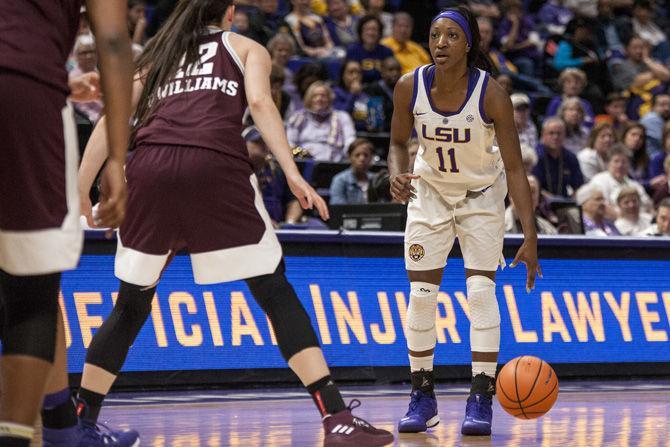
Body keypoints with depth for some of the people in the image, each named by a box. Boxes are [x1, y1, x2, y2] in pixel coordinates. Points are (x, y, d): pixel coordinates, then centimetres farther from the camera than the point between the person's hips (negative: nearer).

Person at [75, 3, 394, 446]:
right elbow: (259, 101, 2)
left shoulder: (156, 55, 31)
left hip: (148, 165, 3)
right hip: (216, 165, -3)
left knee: (131, 307, 18)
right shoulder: (247, 48, 23)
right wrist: (293, 173, -7)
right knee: (277, 294, 1)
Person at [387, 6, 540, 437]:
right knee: (421, 295, 0)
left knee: (481, 290, -12)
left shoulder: (492, 94, -27)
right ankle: (423, 397, 12)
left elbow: (515, 168, -23)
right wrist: (397, 176, -25)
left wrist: (531, 239, -27)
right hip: (430, 191, 2)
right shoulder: (409, 87, -20)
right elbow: (399, 143, -1)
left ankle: (481, 400, -6)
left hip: (482, 195, -2)